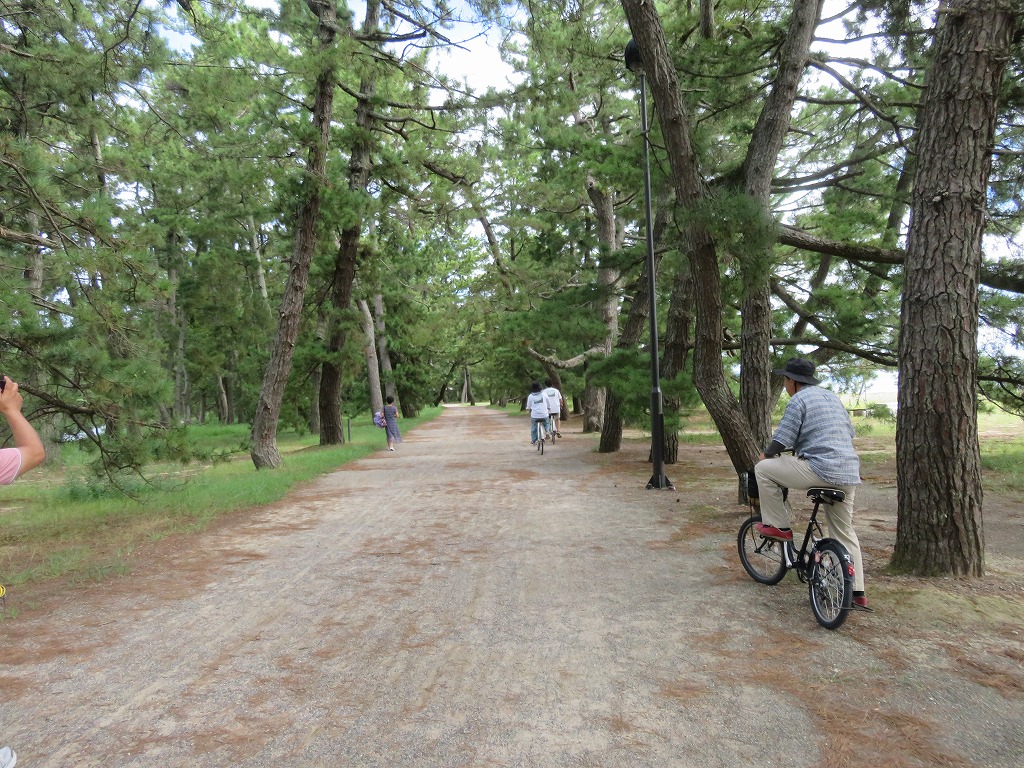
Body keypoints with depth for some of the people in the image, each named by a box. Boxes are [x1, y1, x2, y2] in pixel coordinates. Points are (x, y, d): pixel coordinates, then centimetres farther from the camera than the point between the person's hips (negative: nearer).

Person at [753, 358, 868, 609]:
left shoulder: (798, 400, -6)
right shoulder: (833, 397, 20)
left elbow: (781, 440, -10)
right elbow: (849, 433, 28)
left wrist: (766, 454, 10)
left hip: (820, 469, -9)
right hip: (849, 474, 9)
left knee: (763, 468, 2)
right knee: (845, 532, 18)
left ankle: (778, 527, 7)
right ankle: (857, 592, 21)